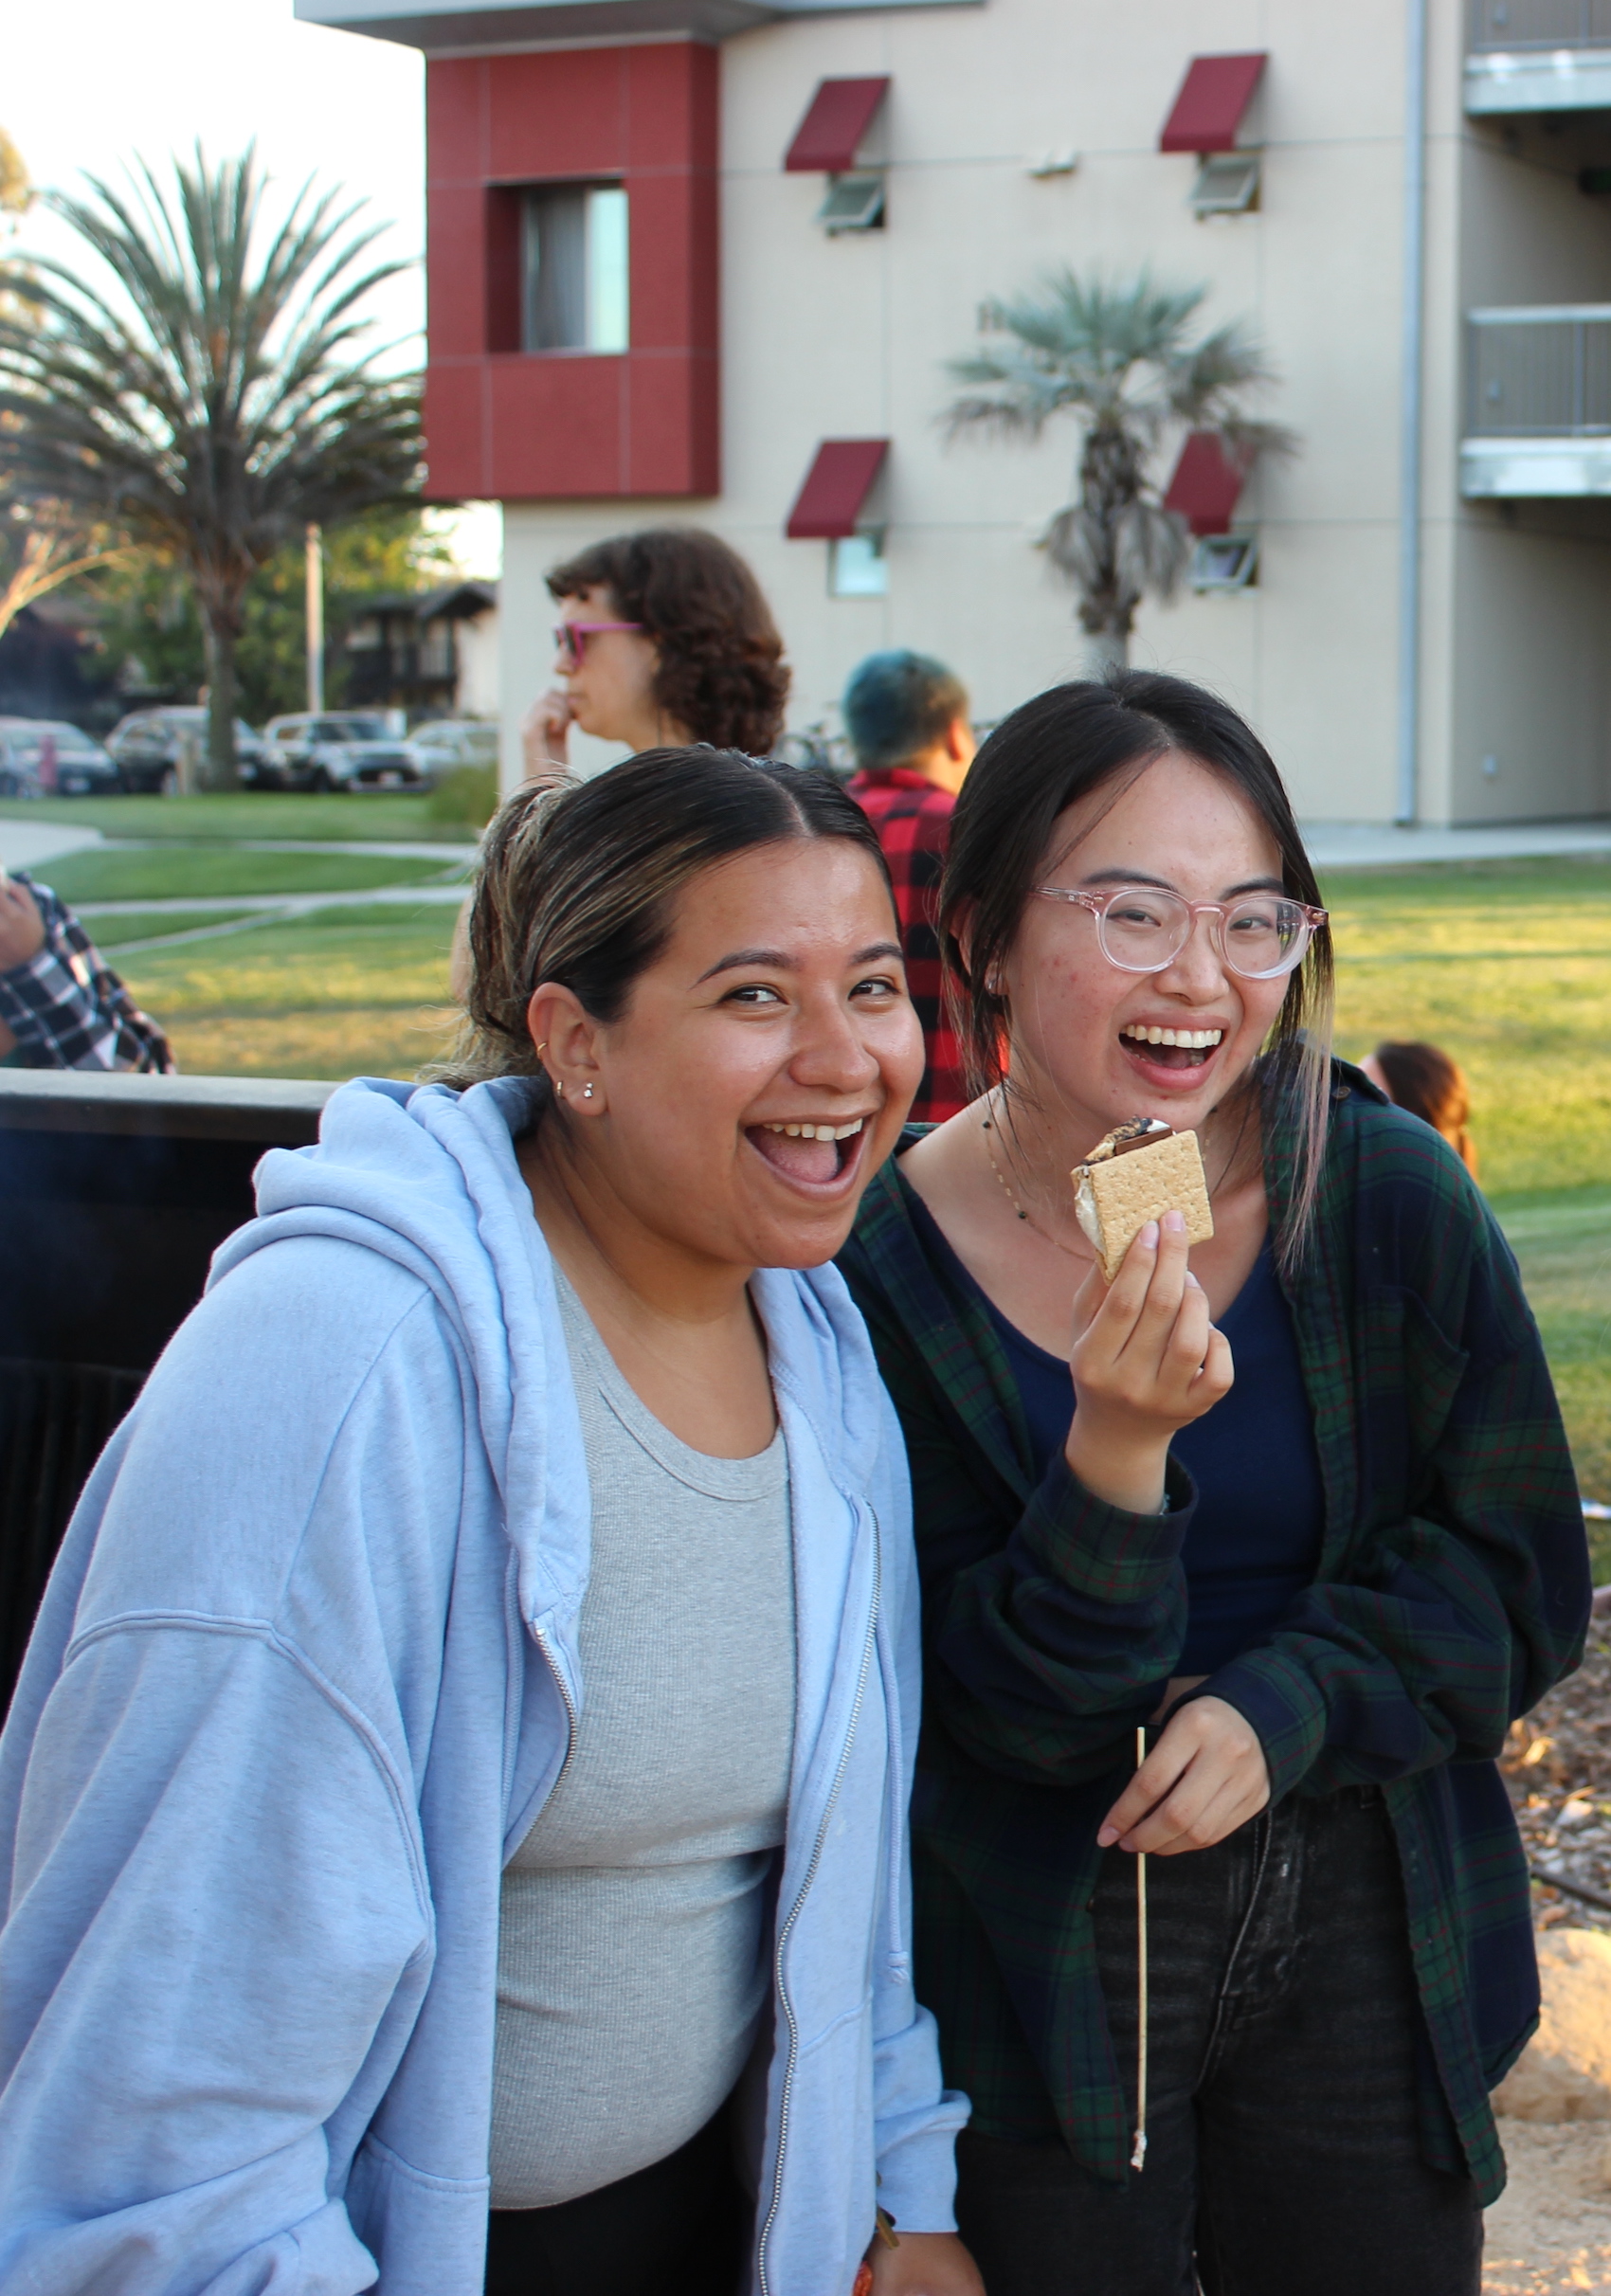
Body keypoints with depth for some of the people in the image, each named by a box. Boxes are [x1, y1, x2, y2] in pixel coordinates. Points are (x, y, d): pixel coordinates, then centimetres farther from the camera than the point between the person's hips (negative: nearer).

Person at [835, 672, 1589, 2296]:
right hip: (1037, 1963, -1)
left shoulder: (1386, 1196, -10)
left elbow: (1517, 1574, -3)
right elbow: (1007, 1708, -13)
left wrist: (1283, 1707, -19)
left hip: (1361, 1933, 2)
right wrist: (1115, 1458, -30)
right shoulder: (885, 1266, -14)